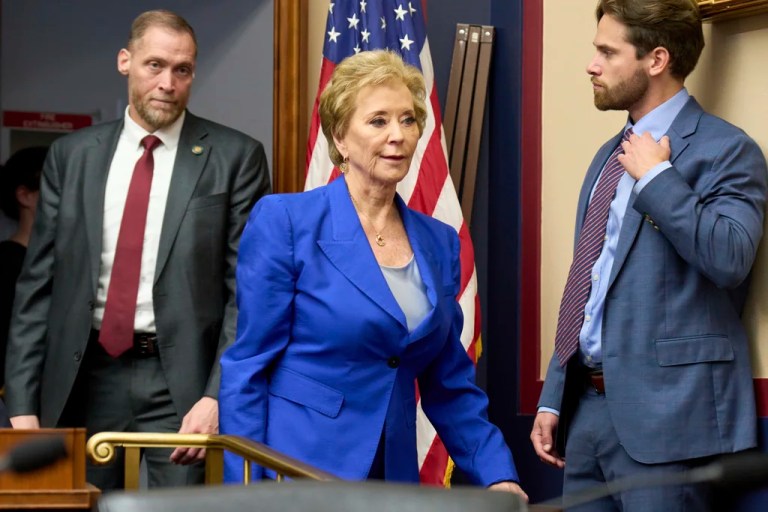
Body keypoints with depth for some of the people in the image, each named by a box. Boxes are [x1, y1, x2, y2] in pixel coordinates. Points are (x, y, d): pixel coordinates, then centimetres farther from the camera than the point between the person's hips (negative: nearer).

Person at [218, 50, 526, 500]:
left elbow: (450, 385, 14)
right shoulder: (285, 222, -7)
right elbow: (248, 368, -8)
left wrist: (498, 475, 2)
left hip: (393, 479, 5)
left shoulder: (439, 244, 9)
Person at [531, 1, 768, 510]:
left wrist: (655, 177, -16)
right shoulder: (611, 156, 19)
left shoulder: (724, 149, -6)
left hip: (662, 410, -8)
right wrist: (554, 397, 17)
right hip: (588, 403, 8)